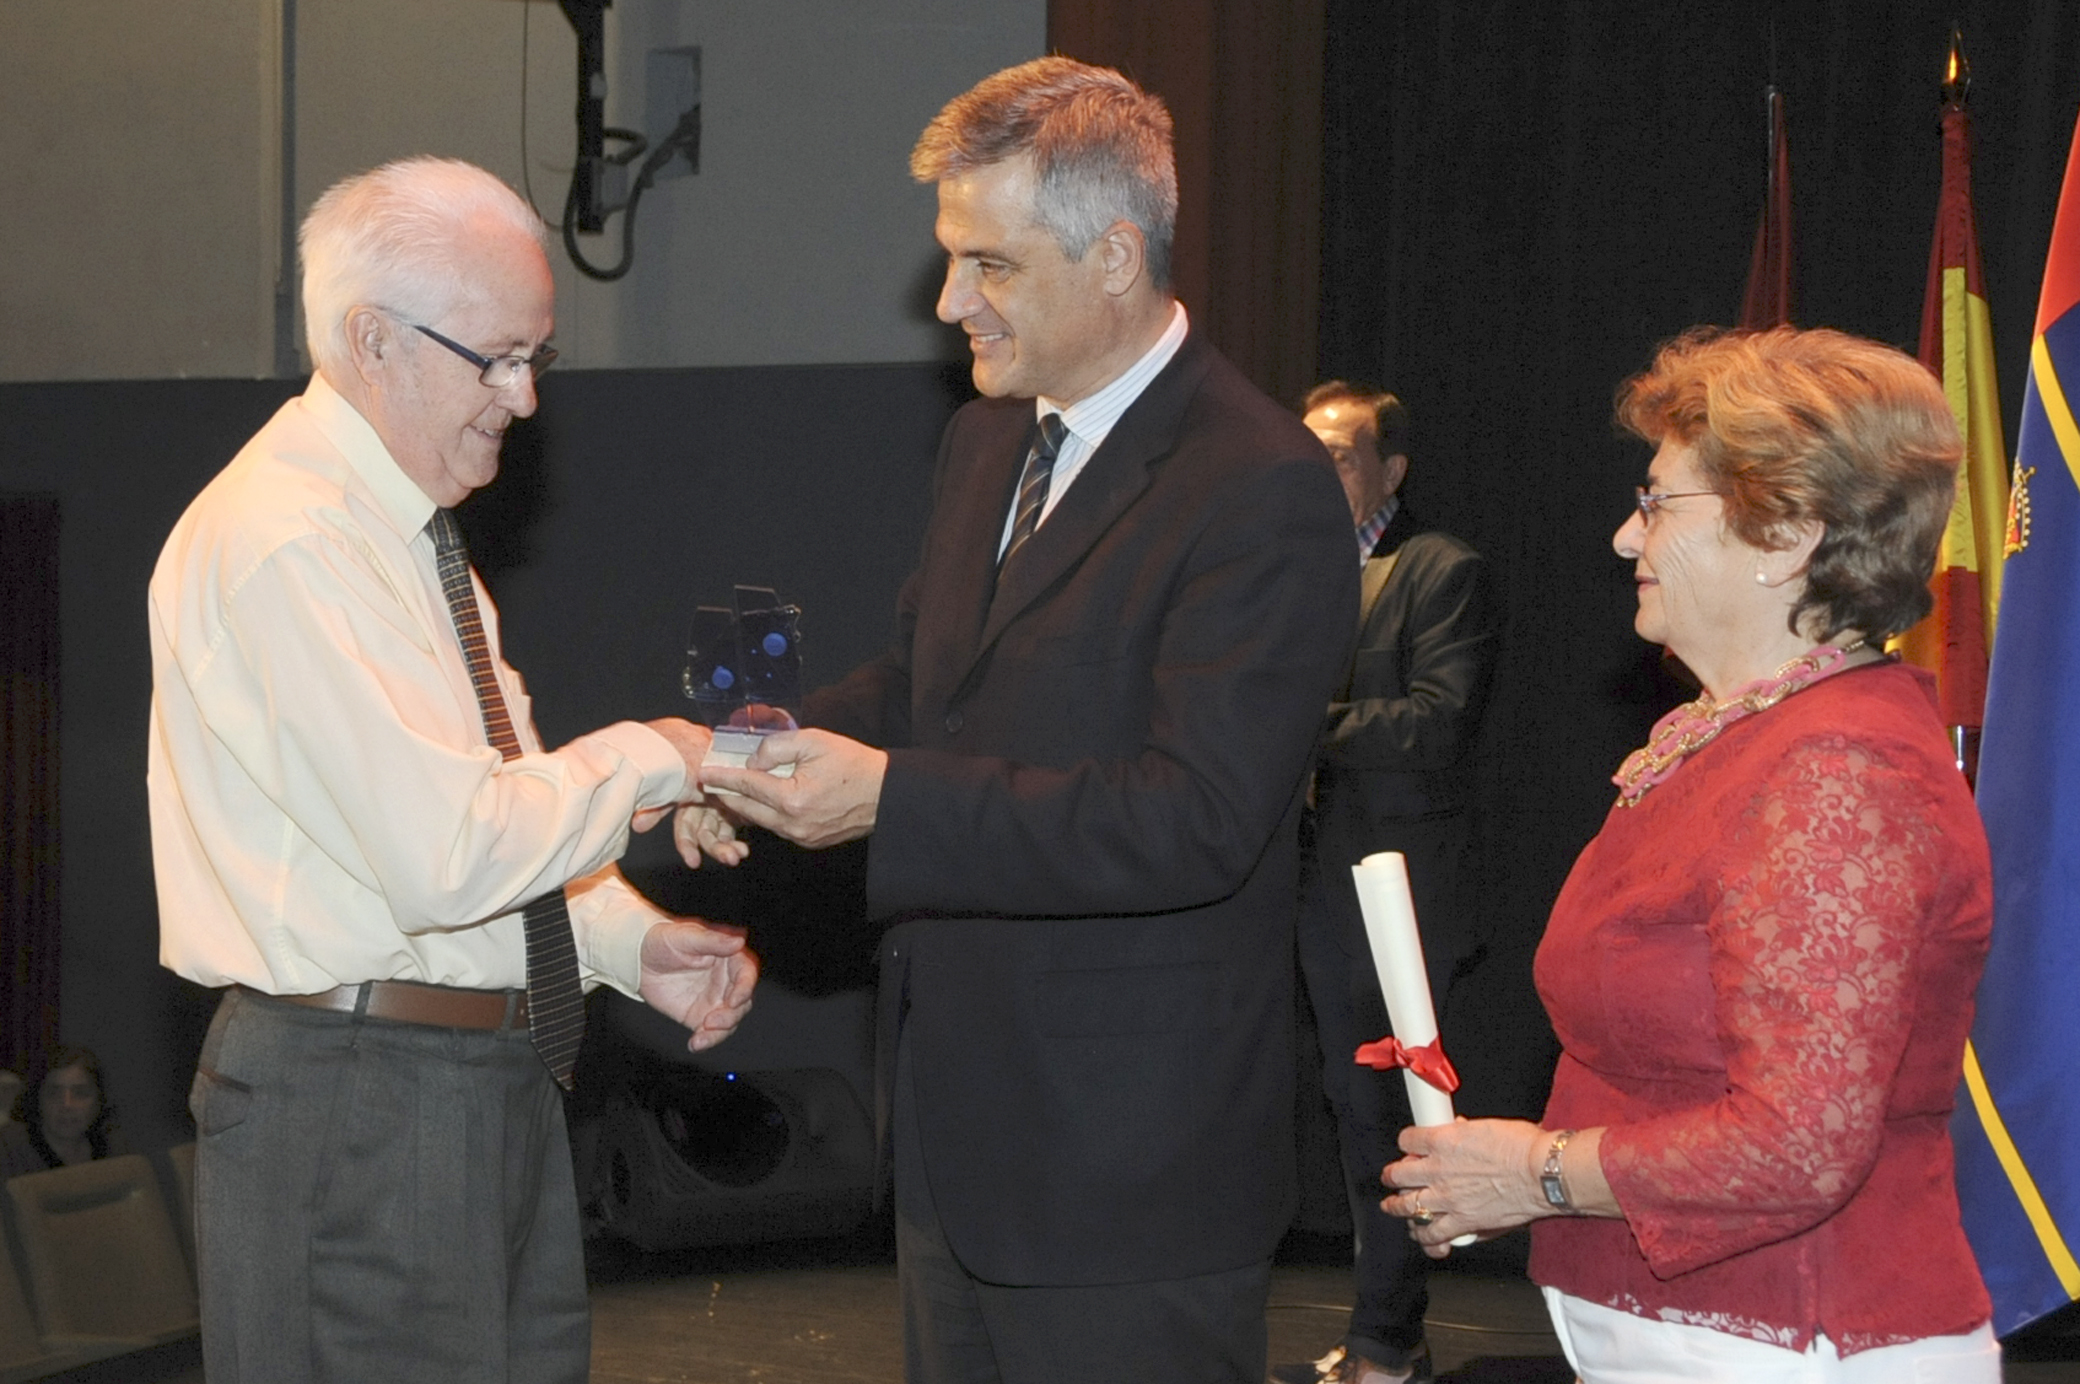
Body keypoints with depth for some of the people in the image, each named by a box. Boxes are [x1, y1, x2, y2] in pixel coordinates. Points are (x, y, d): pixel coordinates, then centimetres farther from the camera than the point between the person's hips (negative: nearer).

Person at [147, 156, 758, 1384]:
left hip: (494, 1088, 10)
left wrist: (632, 941, 8)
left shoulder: (405, 526, 16)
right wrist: (644, 764, -10)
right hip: (356, 1107, -10)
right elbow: (445, 855, -24)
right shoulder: (286, 545, -18)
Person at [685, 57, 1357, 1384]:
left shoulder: (1262, 490, -18)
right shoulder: (987, 445, 12)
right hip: (963, 1131, 9)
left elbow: (1200, 817, -26)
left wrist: (892, 798, -29)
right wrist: (788, 746, -1)